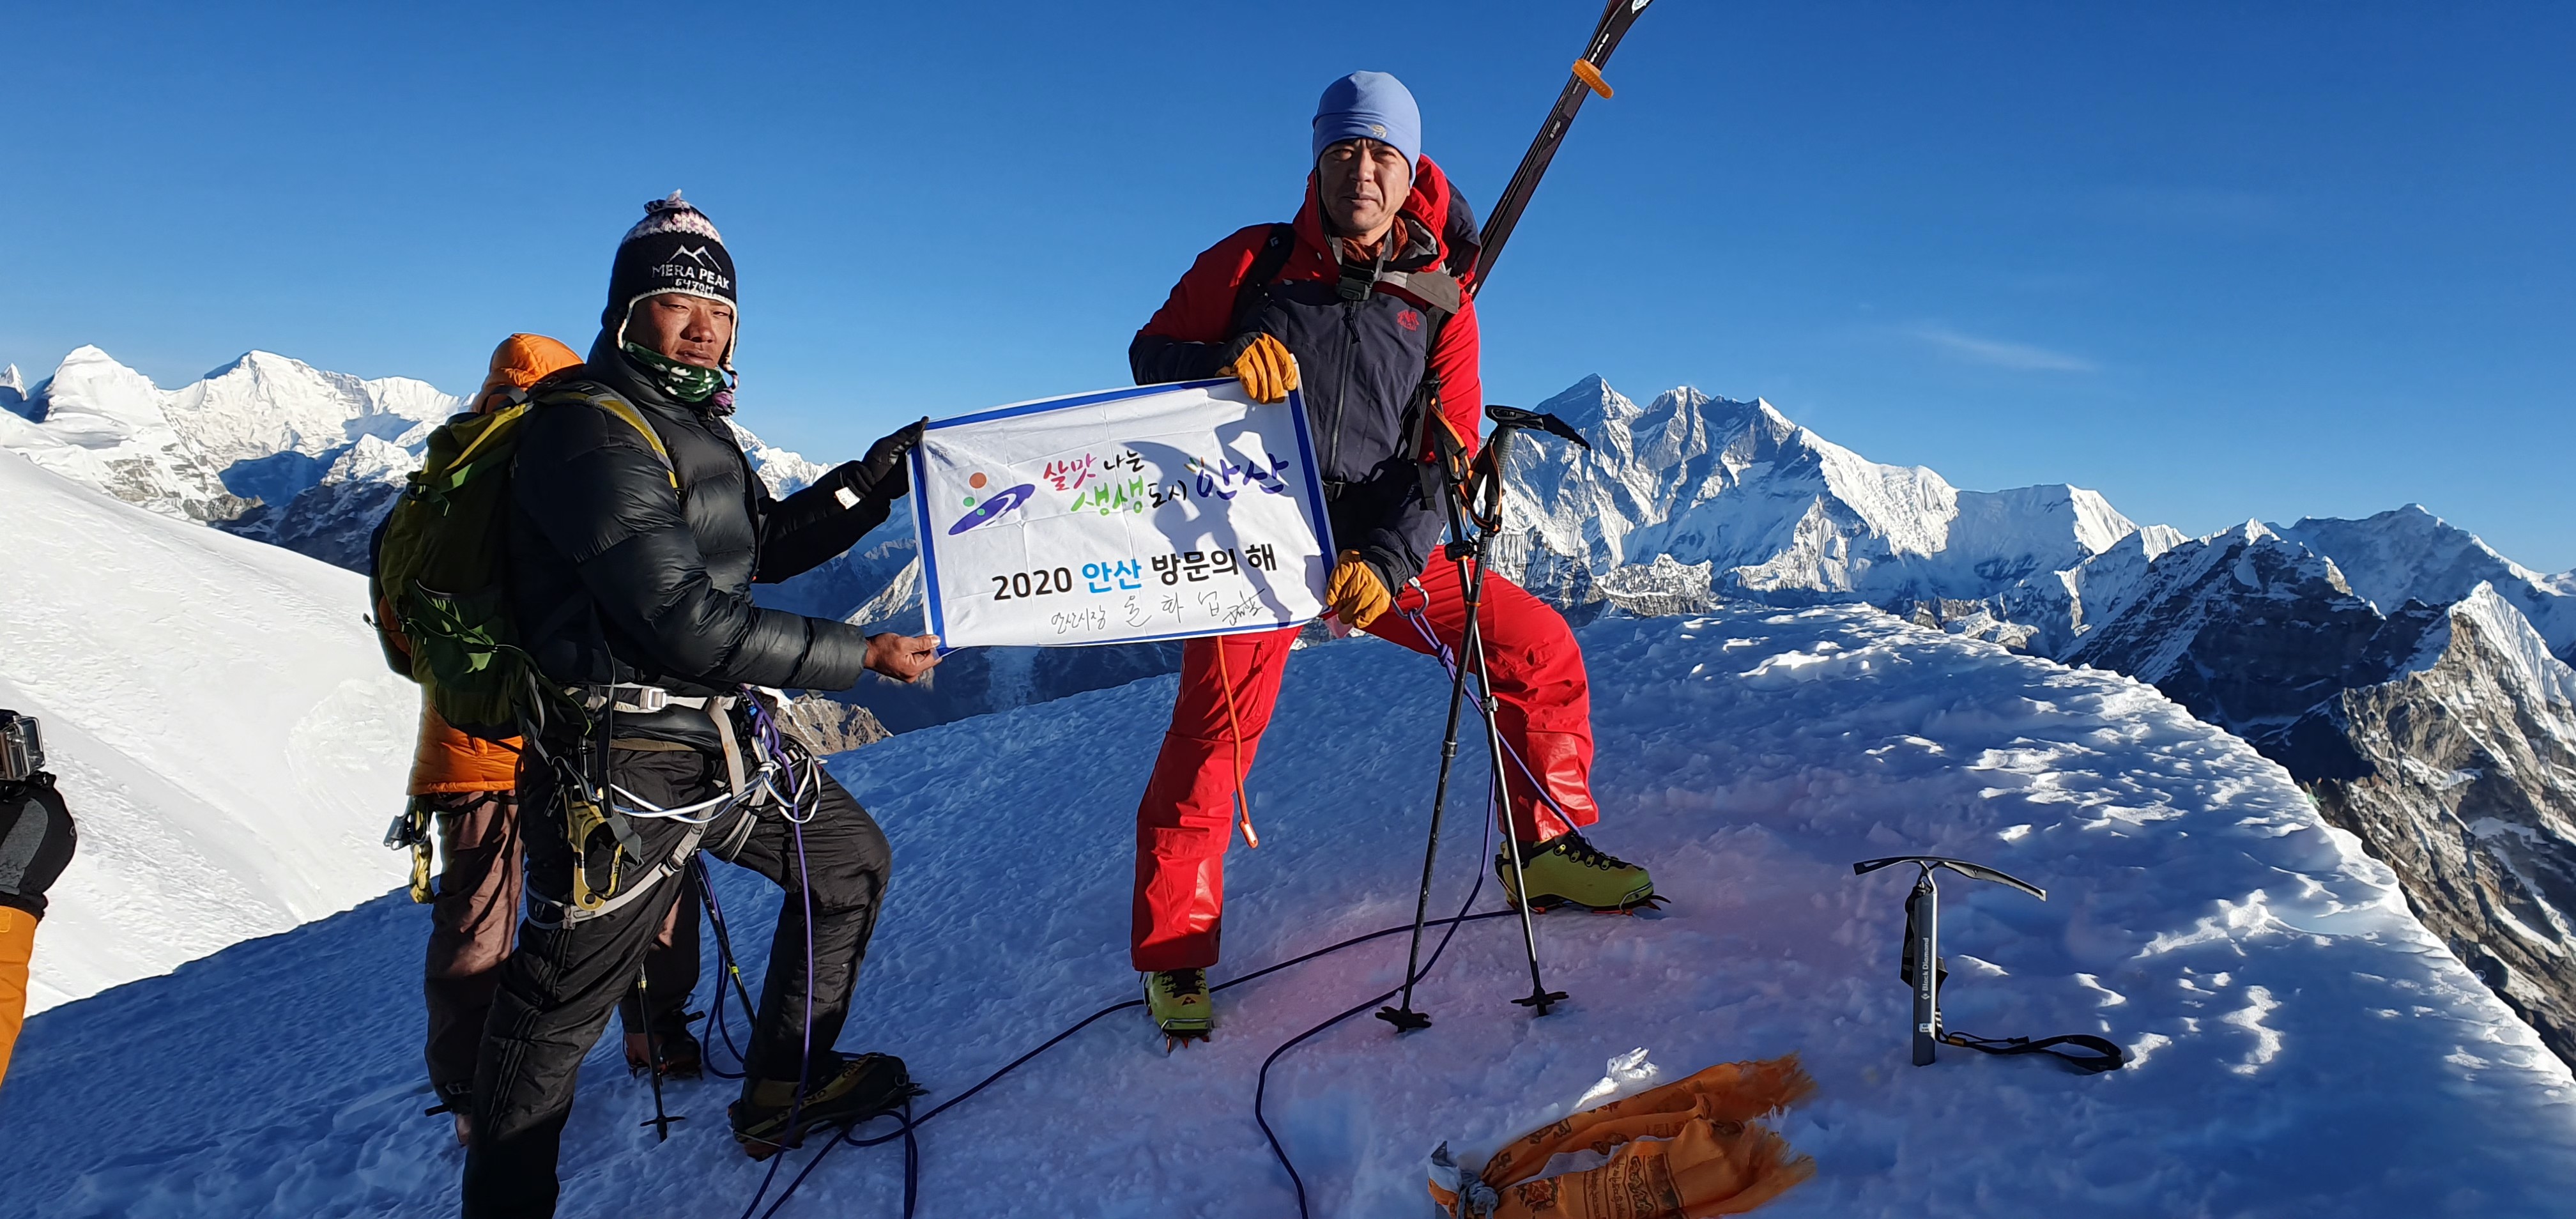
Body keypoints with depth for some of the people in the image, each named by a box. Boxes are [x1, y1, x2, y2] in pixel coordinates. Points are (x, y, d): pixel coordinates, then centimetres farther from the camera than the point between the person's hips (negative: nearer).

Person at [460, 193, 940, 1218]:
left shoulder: (694, 424, 11)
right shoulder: (589, 432, -19)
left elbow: (764, 543, 20)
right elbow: (685, 620, -26)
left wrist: (872, 483, 6)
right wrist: (864, 655, -21)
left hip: (717, 738, 10)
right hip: (619, 766, -9)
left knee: (850, 857, 18)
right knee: (559, 1007, 4)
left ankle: (784, 1092, 31)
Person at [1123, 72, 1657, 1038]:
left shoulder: (1439, 299, 7)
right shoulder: (1254, 261, 5)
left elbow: (1447, 459, 1)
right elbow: (1150, 353, 6)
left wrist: (1386, 559, -16)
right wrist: (1226, 360, -18)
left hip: (1379, 549, 3)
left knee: (1540, 647, -5)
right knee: (1213, 733, -14)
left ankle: (1546, 848, 15)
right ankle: (1172, 952, 5)